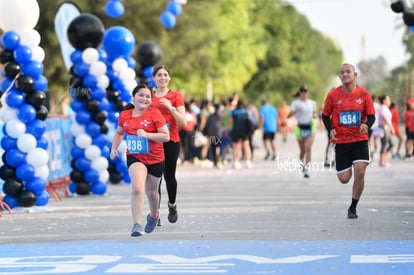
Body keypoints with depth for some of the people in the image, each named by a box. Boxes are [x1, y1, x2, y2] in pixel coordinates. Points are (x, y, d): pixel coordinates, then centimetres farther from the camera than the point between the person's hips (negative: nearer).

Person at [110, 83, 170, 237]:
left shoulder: (154, 113, -10)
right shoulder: (125, 115, 2)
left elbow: (166, 136, -13)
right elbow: (119, 132, 22)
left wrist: (147, 134, -24)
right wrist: (114, 148, 7)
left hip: (155, 159, -1)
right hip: (134, 158, 1)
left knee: (151, 192, 16)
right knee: (137, 188, -22)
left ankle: (153, 215, 48)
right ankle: (137, 225, -22)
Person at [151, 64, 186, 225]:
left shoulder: (176, 96, 2)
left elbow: (183, 123, -5)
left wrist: (170, 107, -18)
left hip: (171, 141, -2)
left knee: (169, 176, 3)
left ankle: (172, 205, 30)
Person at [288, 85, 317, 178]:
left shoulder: (312, 103, 9)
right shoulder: (296, 103, 0)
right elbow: (289, 115, -9)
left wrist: (314, 115, 0)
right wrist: (295, 111, -28)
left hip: (310, 128, 1)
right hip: (300, 128, -1)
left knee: (308, 149, -15)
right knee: (302, 151, 8)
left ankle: (306, 170, -17)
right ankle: (302, 164, 38)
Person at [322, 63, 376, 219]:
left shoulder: (363, 94, 0)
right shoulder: (332, 95, -1)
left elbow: (371, 116, 6)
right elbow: (325, 115, 8)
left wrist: (366, 125, -16)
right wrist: (330, 130, -11)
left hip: (360, 140, 0)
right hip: (340, 141, 0)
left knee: (360, 172, -15)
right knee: (344, 179, -2)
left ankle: (353, 208, 3)